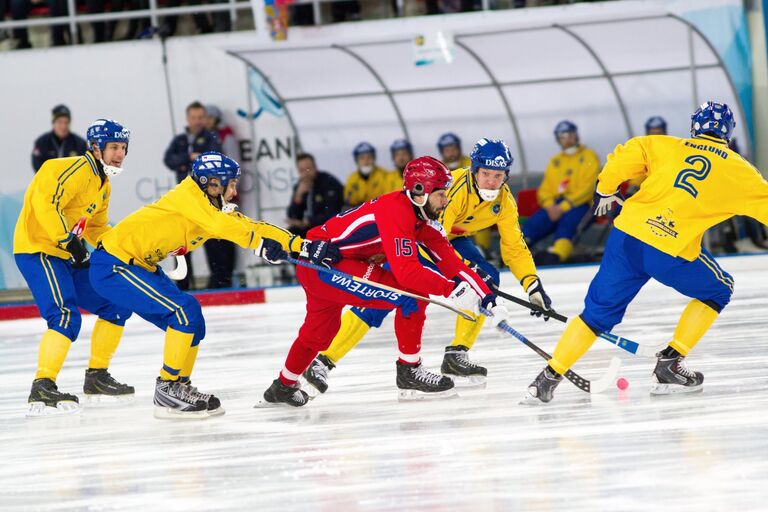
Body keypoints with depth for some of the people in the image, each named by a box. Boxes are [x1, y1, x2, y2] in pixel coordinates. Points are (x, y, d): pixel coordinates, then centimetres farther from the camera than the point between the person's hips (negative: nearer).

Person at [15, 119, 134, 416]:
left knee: (117, 306, 11)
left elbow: (96, 228, 22)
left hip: (66, 256, 10)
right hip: (37, 250, -10)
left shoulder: (103, 185, 17)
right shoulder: (75, 170, -16)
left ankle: (96, 377, 20)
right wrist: (69, 241, -26)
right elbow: (45, 202, -27)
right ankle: (42, 389, -28)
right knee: (66, 316, -26)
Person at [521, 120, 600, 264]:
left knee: (566, 223, -37)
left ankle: (554, 255, -61)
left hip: (580, 204, -5)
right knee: (533, 224, -25)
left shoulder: (589, 157, 10)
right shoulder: (554, 162, 26)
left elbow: (587, 189, -3)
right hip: (555, 205, 5)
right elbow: (545, 189, 20)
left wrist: (563, 207, -14)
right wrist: (550, 205, -5)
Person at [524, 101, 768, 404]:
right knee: (718, 291, 22)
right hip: (672, 252, -3)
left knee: (598, 311, 17)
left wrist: (605, 191, 21)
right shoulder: (738, 169, 10)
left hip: (627, 235, 3)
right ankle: (669, 364, 15)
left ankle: (548, 379, 9)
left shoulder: (664, 145, 14)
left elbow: (624, 156, 5)